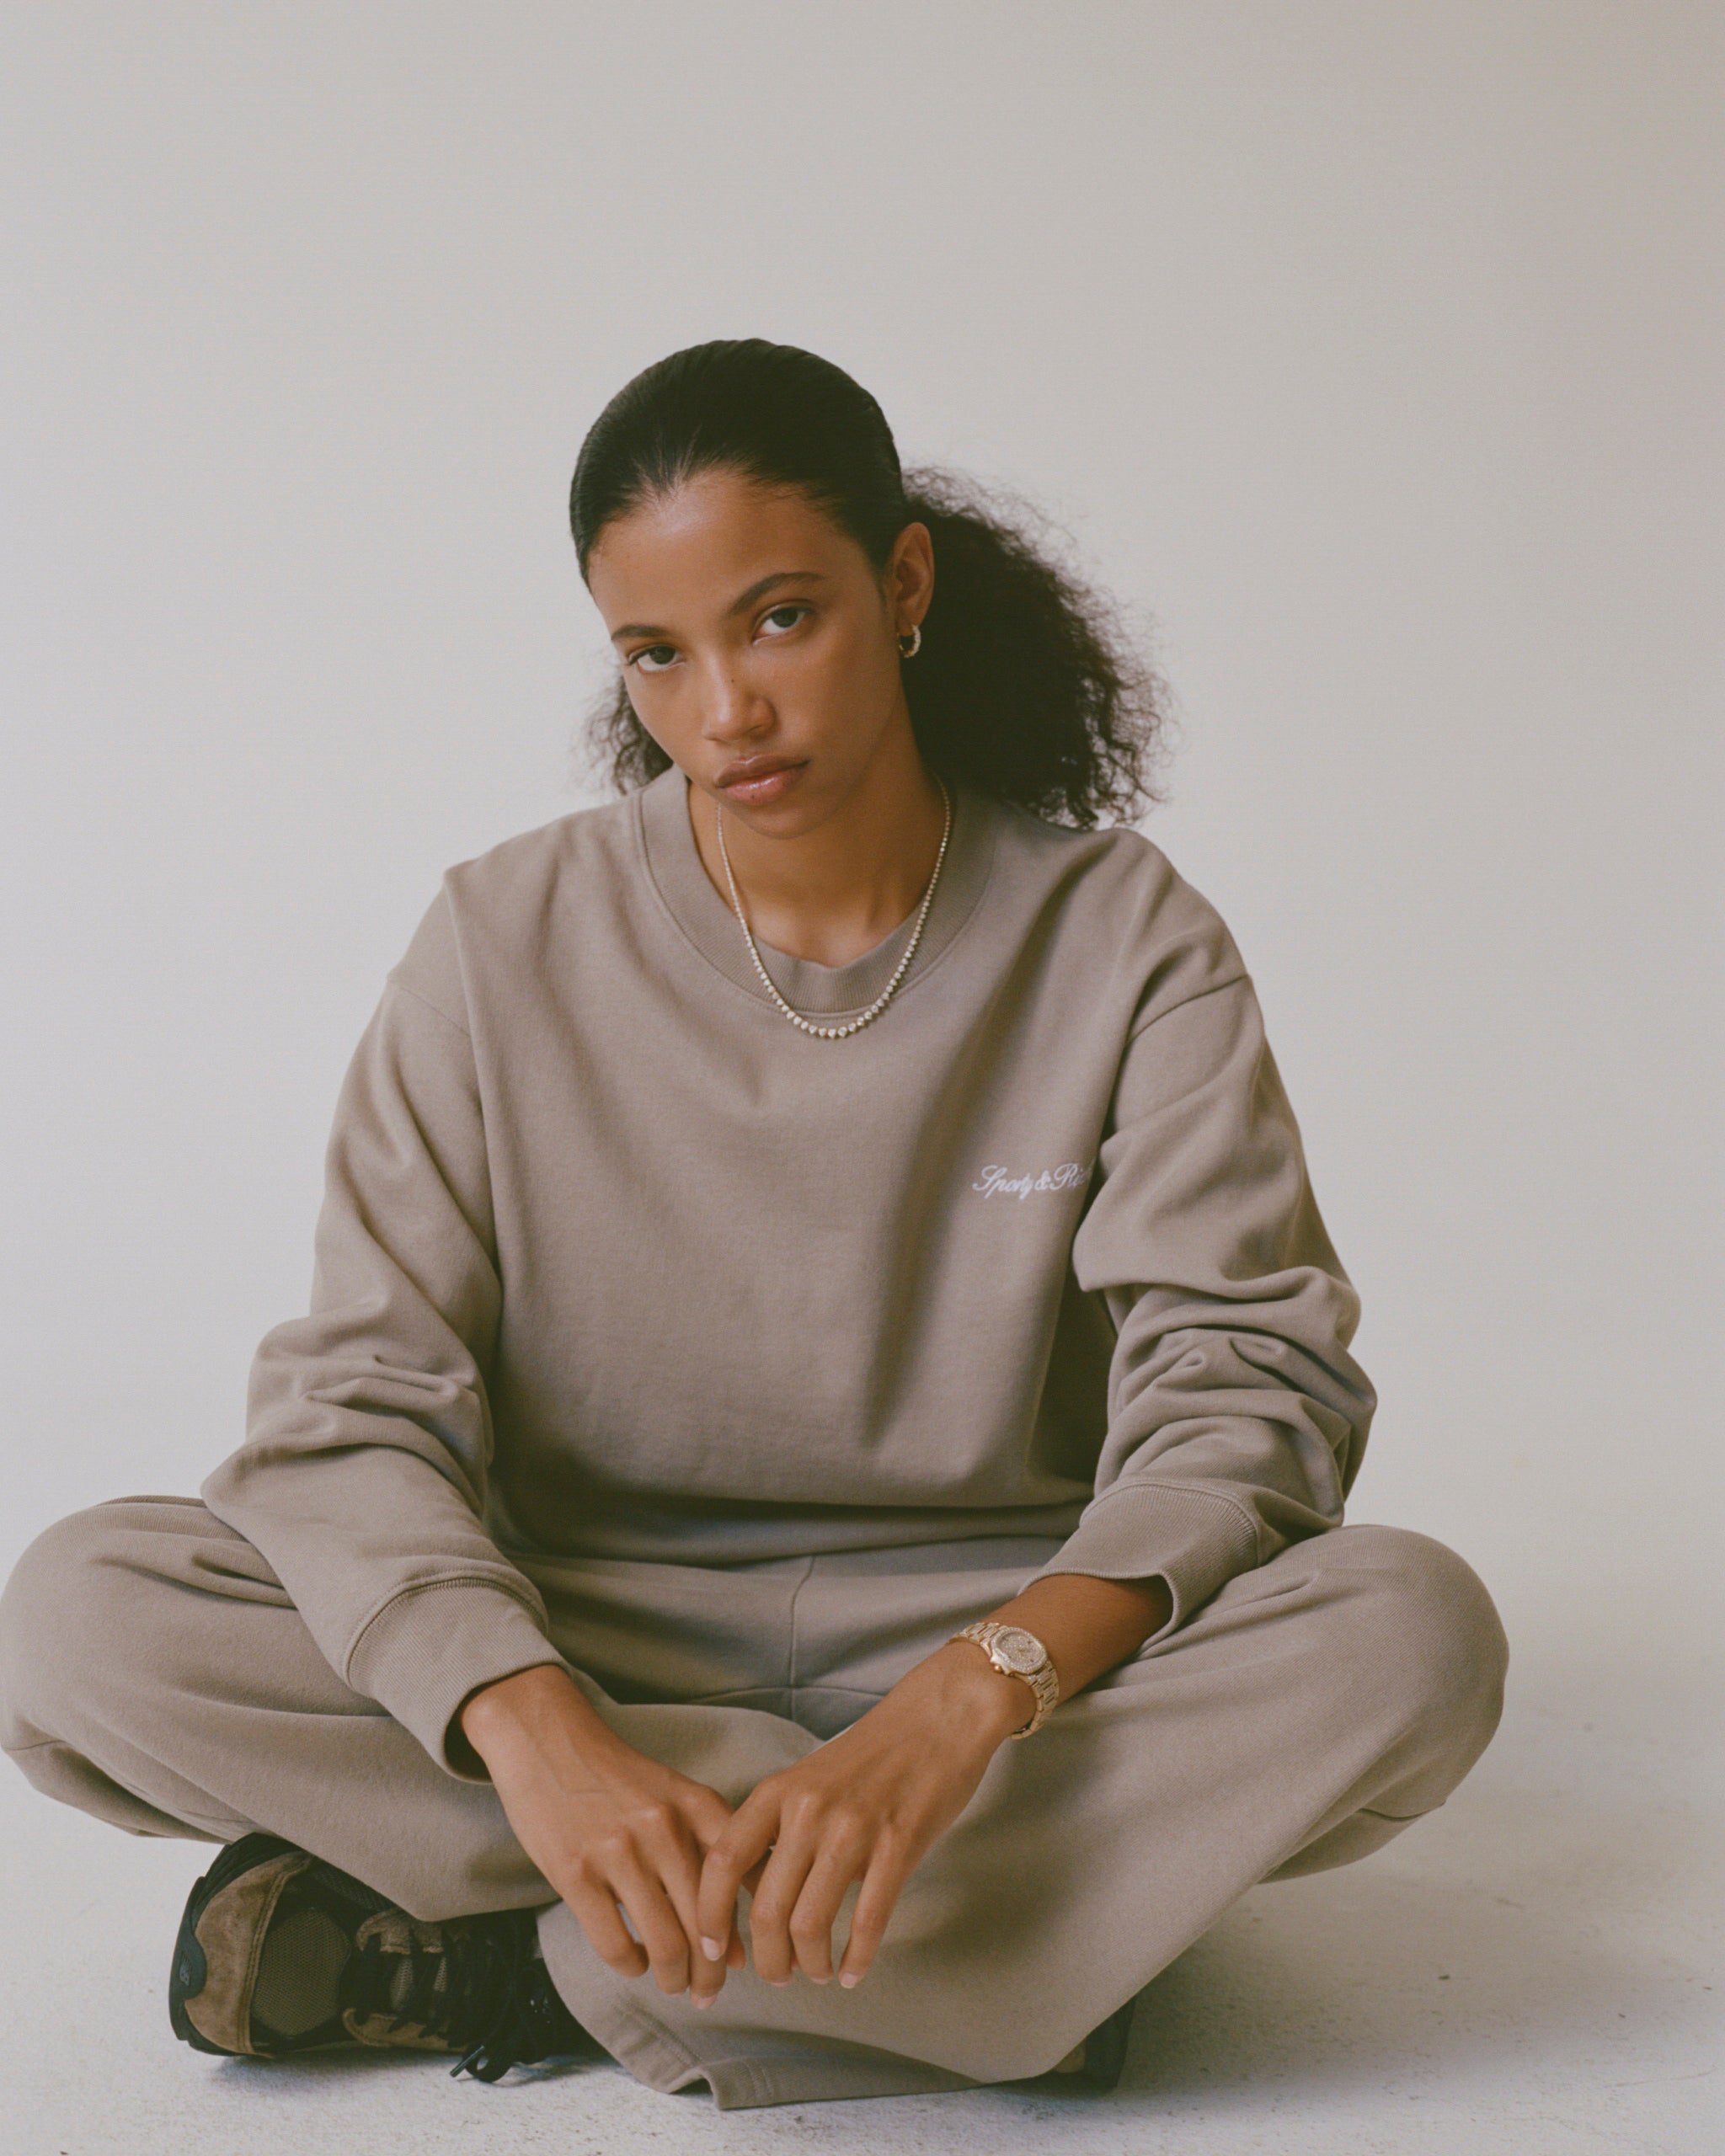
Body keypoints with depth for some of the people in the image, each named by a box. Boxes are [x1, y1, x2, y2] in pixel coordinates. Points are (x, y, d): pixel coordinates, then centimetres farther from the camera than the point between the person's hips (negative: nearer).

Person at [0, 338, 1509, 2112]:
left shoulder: (1119, 937, -5)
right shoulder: (505, 945, -4)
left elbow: (1246, 1383, -14)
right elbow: (353, 1408, -11)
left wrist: (964, 1702, -32)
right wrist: (541, 1736, -32)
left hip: (992, 1628, 0)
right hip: (583, 1637, 1)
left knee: (1415, 1640, -30)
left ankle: (515, 1963, -24)